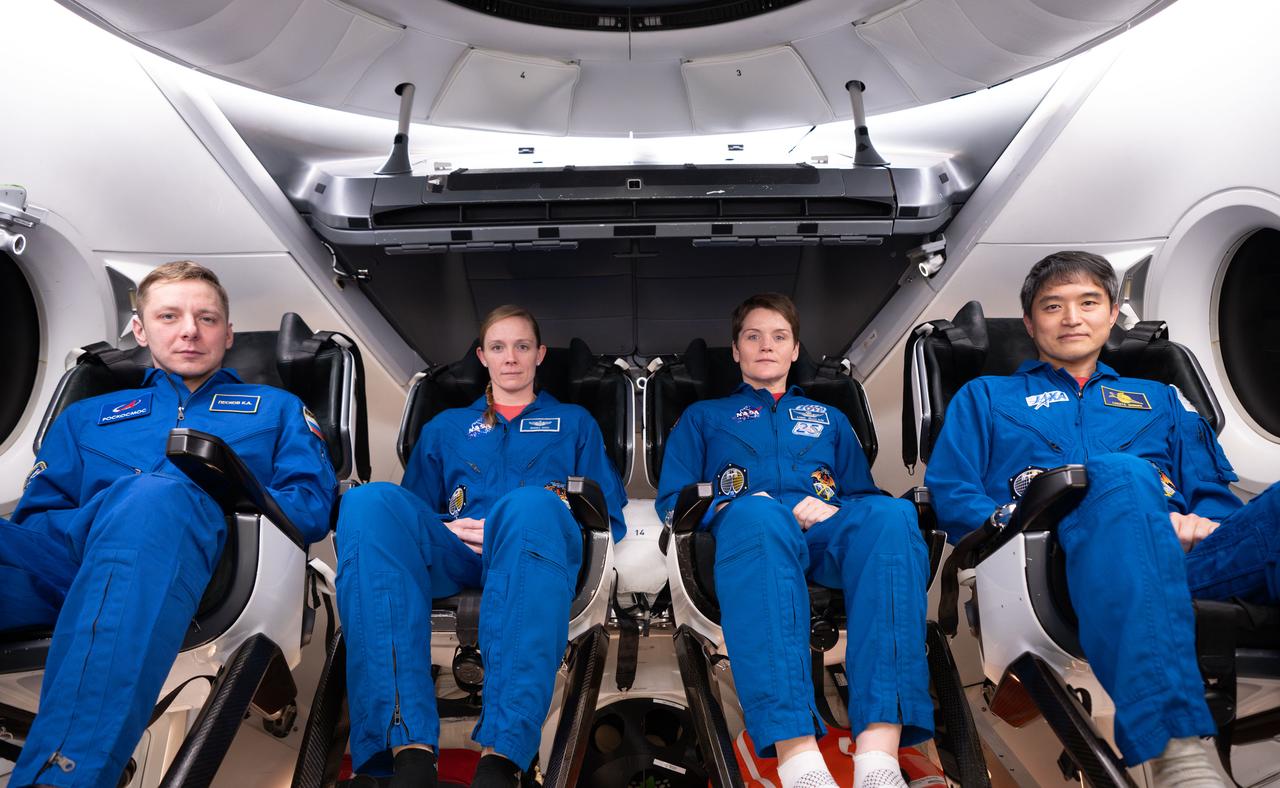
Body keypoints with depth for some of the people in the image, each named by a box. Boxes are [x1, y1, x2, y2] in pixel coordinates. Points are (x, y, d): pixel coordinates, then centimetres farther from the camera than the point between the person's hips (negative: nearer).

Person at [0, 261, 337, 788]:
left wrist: (211, 502, -5)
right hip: (68, 558, 3)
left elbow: (313, 508, 13)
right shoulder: (85, 417, 35)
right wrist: (101, 514, -4)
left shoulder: (275, 408, 29)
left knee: (158, 494, -38)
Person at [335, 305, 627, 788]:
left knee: (532, 504, -40)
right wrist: (455, 530, 1)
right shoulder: (444, 428, 32)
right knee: (370, 502, -32)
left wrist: (518, 526, 0)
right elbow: (411, 516, 24)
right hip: (454, 556, 2)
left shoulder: (575, 423, 28)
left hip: (535, 552, -2)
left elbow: (609, 519, 17)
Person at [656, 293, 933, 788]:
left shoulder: (829, 419, 37)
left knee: (892, 515, -36)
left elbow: (864, 495, 26)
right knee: (756, 513, -42)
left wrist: (834, 509, 1)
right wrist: (721, 507, -3)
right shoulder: (703, 417, 31)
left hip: (828, 534, 2)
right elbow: (673, 500, 18)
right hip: (751, 533, -2)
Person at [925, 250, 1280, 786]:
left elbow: (1214, 492, 25)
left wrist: (1202, 519, 0)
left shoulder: (1160, 399, 36)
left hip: (1181, 560, 3)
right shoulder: (985, 396, 28)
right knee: (1120, 473, -38)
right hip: (1060, 561, -2)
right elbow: (950, 494, 13)